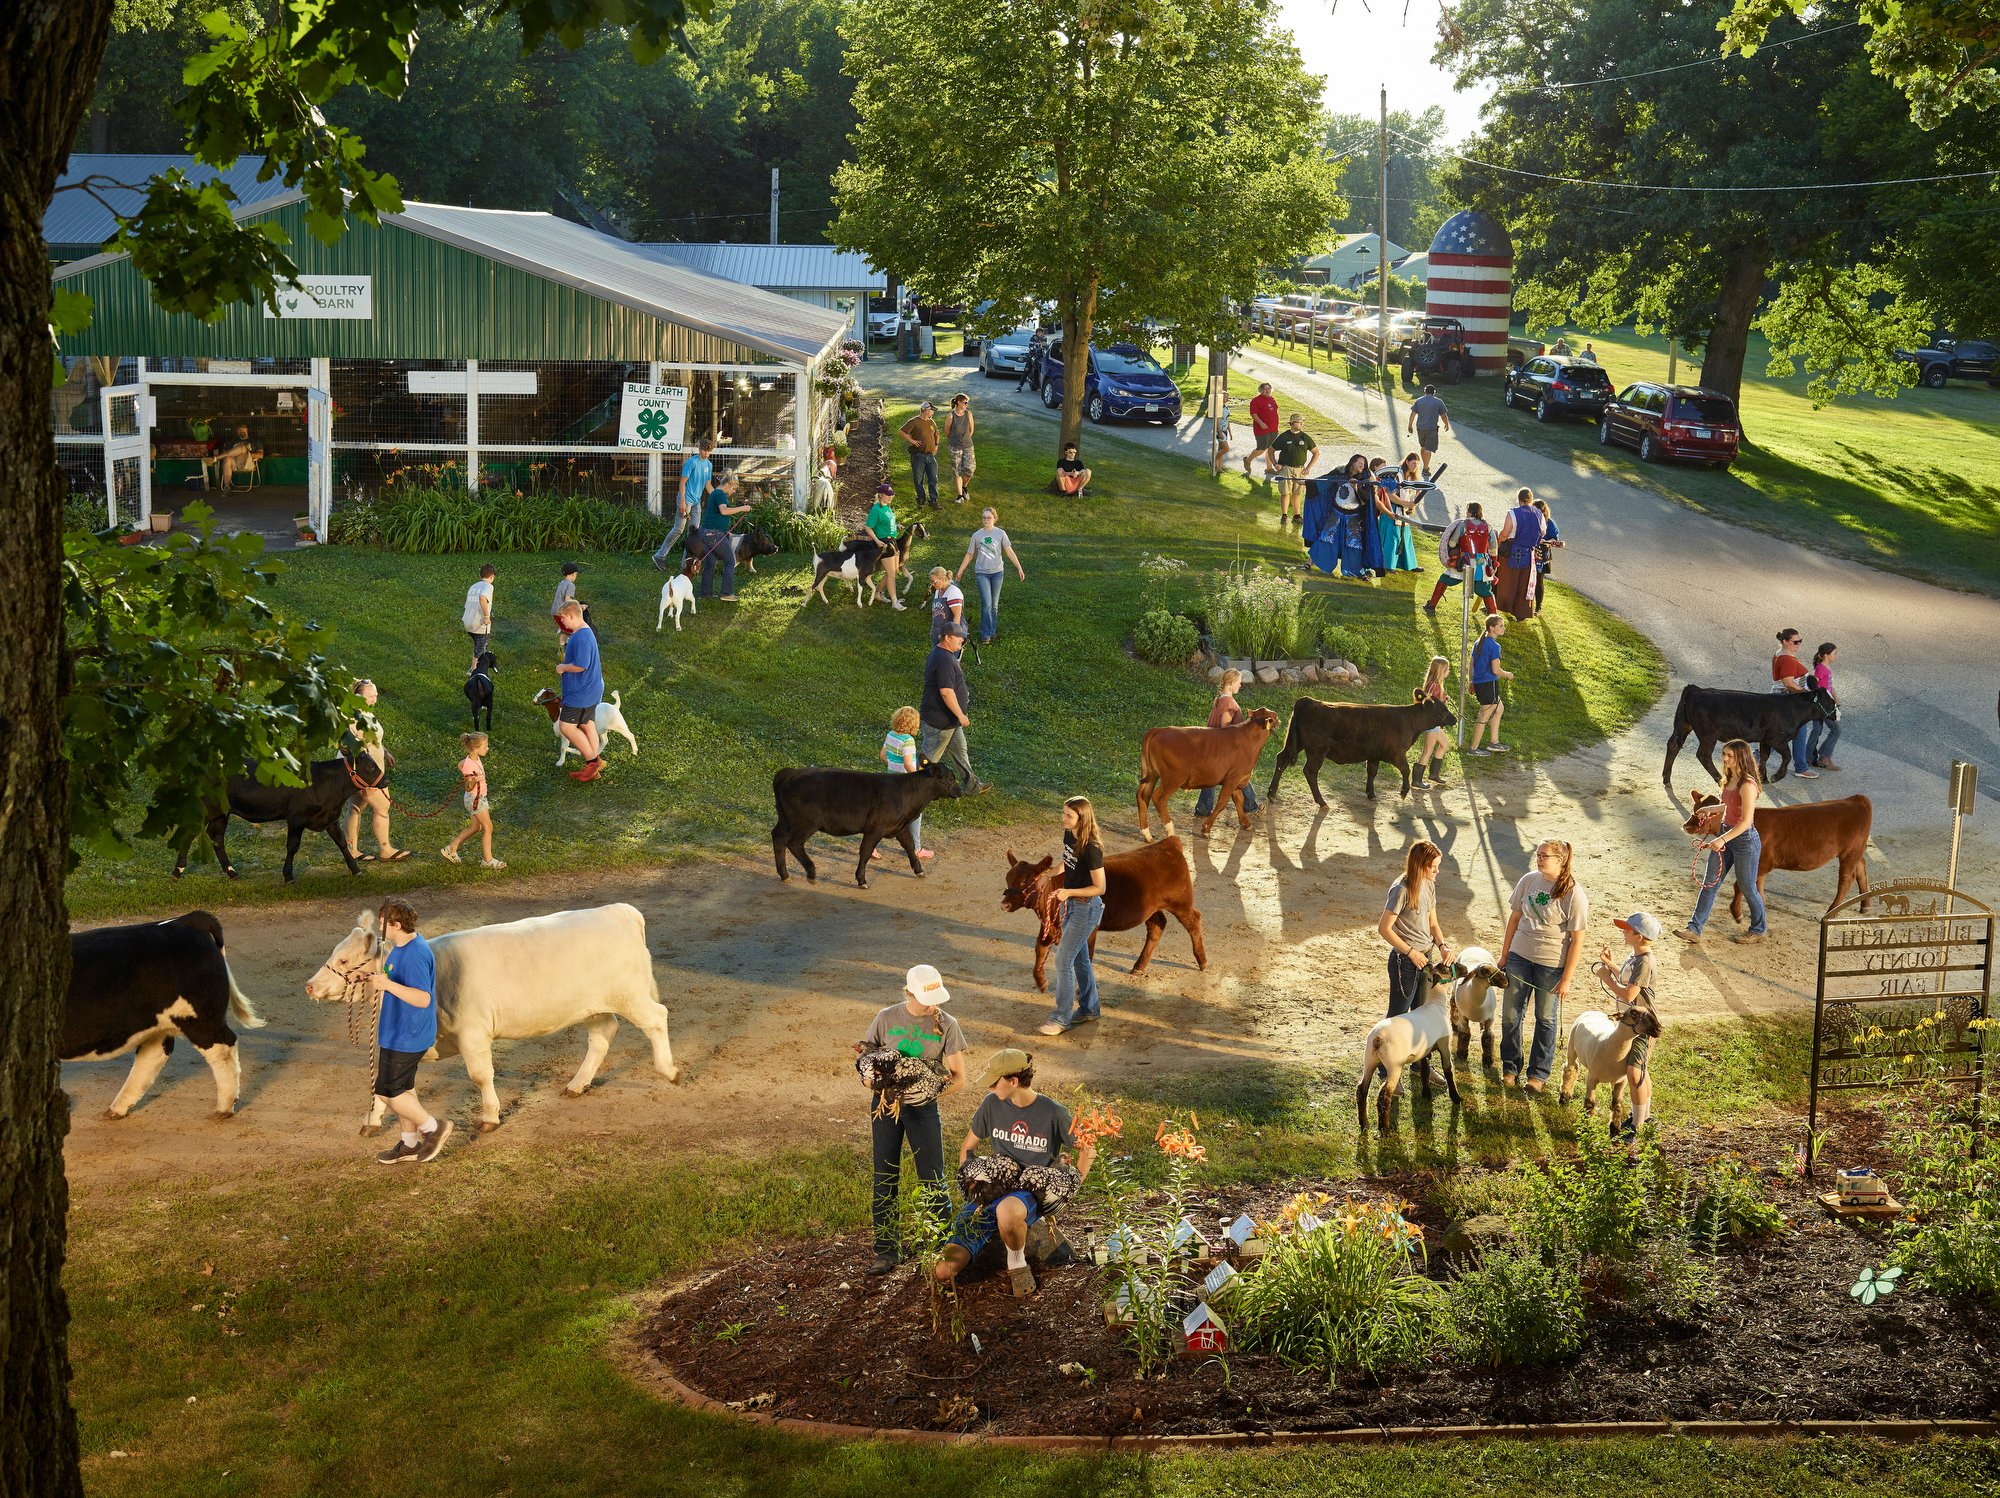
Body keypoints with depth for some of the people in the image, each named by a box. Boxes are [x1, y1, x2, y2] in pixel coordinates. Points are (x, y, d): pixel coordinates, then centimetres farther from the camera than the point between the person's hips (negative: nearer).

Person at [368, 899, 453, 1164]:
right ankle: (410, 1144, 31)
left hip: (406, 1038, -10)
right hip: (397, 1032, 10)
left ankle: (434, 1128, 12)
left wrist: (388, 985, -41)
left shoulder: (415, 956, -27)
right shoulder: (401, 946, 5)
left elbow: (423, 999, -34)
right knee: (403, 1088, 19)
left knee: (387, 1091, -1)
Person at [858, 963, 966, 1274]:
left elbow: (958, 1078, -3)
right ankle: (885, 1251, 14)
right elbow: (867, 1057, 9)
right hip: (886, 1105, 1)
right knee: (885, 1180, 6)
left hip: (923, 1108, -1)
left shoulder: (946, 1025, -6)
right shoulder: (886, 1018, -3)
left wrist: (936, 1093, -20)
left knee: (933, 1181, 0)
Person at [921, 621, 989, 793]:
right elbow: (946, 692, -32)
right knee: (930, 756, 4)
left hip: (949, 718, 11)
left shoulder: (940, 651, 6)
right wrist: (960, 715, -24)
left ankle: (972, 785, 30)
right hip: (940, 720, -11)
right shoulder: (944, 661, -29)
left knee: (959, 750, 19)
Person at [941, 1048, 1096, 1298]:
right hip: (992, 1189, 4)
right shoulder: (992, 1104, 3)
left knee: (1006, 1211, -46)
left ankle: (1017, 1261, -13)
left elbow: (1086, 1149, 6)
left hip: (1032, 1192, -3)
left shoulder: (1053, 1113, -7)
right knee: (944, 1271, -15)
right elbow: (967, 1149, 14)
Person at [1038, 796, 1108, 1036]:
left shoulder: (1091, 849, -26)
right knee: (1079, 958, 19)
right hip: (1070, 903, 9)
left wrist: (1069, 892, -30)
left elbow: (1099, 887, -22)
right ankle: (1088, 1009, 33)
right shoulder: (1069, 836, -2)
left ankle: (1062, 1018, 5)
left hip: (1086, 907, -9)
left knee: (1063, 960, -5)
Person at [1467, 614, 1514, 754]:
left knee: (1499, 708, 23)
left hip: (1478, 683, 9)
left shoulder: (1479, 642, 9)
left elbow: (1472, 664, 14)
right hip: (1489, 684, -9)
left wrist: (1472, 682, 22)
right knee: (1484, 717, 2)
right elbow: (1496, 670, -20)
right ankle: (1473, 749, 9)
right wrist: (1508, 675, -2)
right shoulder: (1494, 646, -17)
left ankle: (1494, 742, 26)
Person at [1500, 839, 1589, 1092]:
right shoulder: (1529, 880, -4)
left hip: (1551, 964, -4)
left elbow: (1577, 940, -13)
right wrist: (1505, 955, 10)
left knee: (1546, 1019, 11)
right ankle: (1510, 1068, 27)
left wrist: (1566, 979, -13)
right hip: (1520, 956, 4)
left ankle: (1538, 1073, 26)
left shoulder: (1573, 894, -17)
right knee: (1510, 1014, 10)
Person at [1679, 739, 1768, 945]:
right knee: (1709, 883, 7)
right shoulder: (1730, 779, 6)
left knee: (1747, 888, 8)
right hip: (1725, 833, 9)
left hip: (1744, 839, -9)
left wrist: (1722, 839, -28)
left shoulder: (1747, 785, -22)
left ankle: (1758, 930, 28)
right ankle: (1694, 929, 9)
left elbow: (1746, 821, -25)